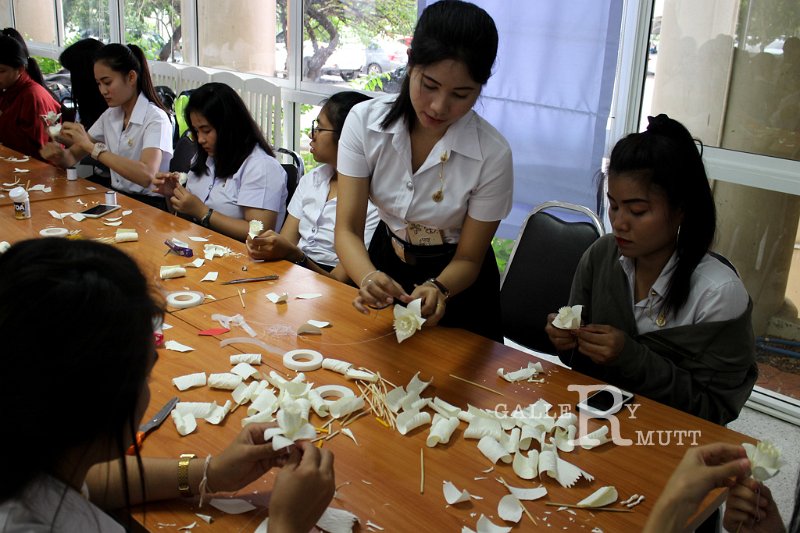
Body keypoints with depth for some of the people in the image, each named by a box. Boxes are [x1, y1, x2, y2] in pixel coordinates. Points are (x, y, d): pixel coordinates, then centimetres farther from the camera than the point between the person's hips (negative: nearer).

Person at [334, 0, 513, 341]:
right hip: (385, 266, 2)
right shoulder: (365, 122, -19)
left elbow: (468, 259, -14)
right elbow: (347, 229, -19)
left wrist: (437, 289, -36)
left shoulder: (492, 155, -25)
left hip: (456, 285, -1)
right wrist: (369, 278, -40)